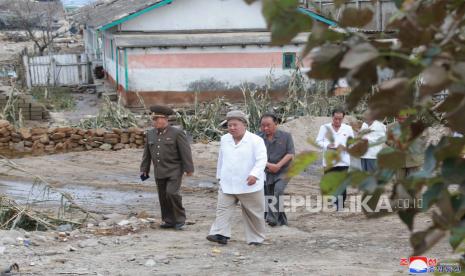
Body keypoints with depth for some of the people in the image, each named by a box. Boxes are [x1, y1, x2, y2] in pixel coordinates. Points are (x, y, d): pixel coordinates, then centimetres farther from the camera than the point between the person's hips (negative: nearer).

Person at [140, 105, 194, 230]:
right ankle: (169, 221, 16)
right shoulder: (151, 133, 8)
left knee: (172, 193, -17)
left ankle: (180, 218, 0)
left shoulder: (177, 133, -9)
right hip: (159, 172, 6)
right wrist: (144, 169, 13)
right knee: (163, 196, 6)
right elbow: (147, 153, 14)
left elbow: (185, 152, -10)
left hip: (174, 170, -6)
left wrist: (189, 169, -12)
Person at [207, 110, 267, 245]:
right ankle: (220, 234, -15)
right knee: (223, 209, -9)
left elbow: (261, 160, -17)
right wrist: (220, 176, 25)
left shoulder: (256, 140, -9)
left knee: (253, 213, 6)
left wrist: (254, 174, -32)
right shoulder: (224, 140, 9)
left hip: (249, 186, -4)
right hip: (227, 185, 4)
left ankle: (256, 238, 18)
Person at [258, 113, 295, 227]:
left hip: (283, 171, -3)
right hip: (267, 172, 3)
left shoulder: (286, 136, -3)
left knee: (278, 190, -26)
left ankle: (272, 217, -29)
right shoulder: (259, 138, 0)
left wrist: (278, 165, -18)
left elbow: (290, 154, -8)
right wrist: (268, 165, -18)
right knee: (269, 196, 6)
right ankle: (282, 220, 20)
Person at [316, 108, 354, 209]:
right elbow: (318, 141, 3)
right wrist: (327, 145, -16)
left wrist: (345, 146, -12)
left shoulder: (348, 128, 8)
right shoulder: (324, 128, 7)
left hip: (343, 162, -1)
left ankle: (340, 206, -1)